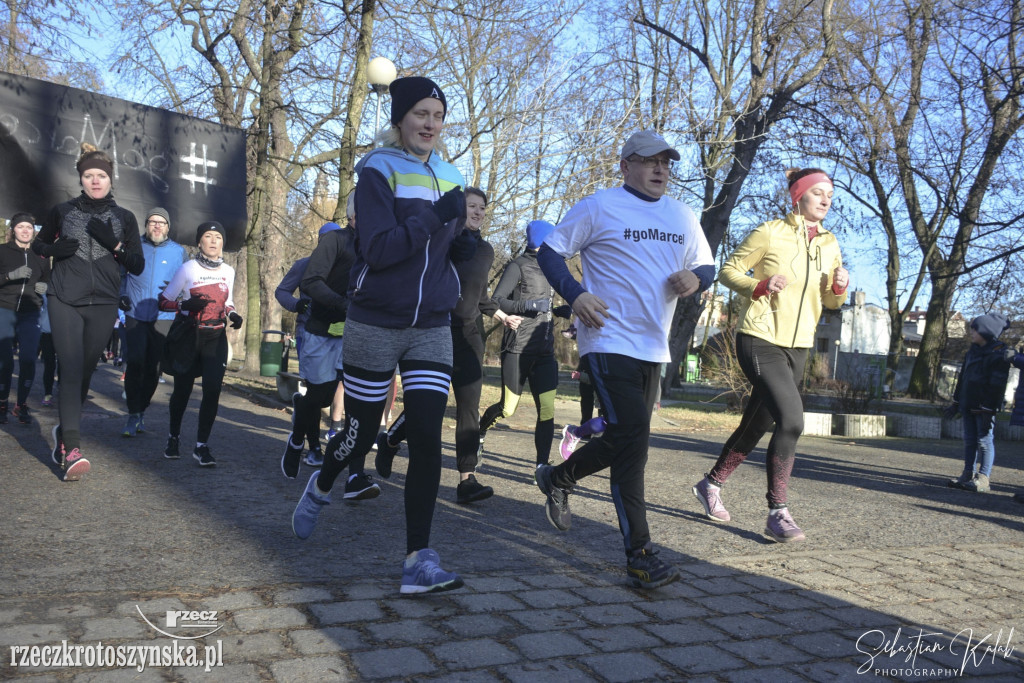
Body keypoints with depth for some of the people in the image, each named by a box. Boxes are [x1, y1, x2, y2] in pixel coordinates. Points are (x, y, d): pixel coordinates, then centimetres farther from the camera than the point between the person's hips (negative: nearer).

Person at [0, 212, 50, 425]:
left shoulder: (40, 255, 10)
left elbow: (48, 281, 21)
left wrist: (44, 287, -1)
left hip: (30, 315, 2)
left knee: (28, 360, -8)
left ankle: (22, 405, 7)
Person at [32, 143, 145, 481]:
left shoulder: (124, 218, 8)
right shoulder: (63, 211, 8)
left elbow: (138, 265, 7)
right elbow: (38, 244, 20)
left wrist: (114, 244, -11)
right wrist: (55, 249, -3)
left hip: (103, 304, 2)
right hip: (65, 301, -1)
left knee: (86, 371, 5)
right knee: (71, 370, -14)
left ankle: (64, 429, 29)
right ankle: (71, 449, -20)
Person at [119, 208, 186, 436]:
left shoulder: (178, 251, 6)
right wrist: (121, 296, -2)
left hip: (164, 318, 1)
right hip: (135, 315, -1)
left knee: (153, 368, 6)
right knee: (134, 363, -11)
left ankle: (141, 410, 24)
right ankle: (133, 415, -2)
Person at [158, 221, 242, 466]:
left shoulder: (228, 271, 7)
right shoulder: (188, 269, -5)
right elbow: (163, 301, -2)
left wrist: (233, 314, 0)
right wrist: (186, 304, -20)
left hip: (216, 338, 2)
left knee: (212, 390, -11)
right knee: (182, 389, 5)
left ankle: (201, 446, -2)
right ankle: (173, 437, 30)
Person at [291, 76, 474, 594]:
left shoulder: (450, 179, 11)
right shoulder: (379, 172, -6)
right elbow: (376, 249, -17)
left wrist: (465, 245, -3)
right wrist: (434, 218, -22)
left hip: (431, 329, 4)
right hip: (375, 326, -4)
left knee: (427, 441, -6)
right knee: (360, 436, 9)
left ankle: (419, 560, 1)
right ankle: (319, 489, 43)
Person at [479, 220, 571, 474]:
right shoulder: (518, 266, -4)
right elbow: (496, 301, -12)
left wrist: (559, 311, 7)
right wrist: (529, 305, -22)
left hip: (545, 350, 6)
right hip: (519, 348, -6)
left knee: (547, 410, -5)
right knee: (507, 409, 2)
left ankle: (542, 466, 0)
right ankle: (480, 432, 32)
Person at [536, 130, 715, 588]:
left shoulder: (683, 217, 15)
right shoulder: (598, 207, -3)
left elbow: (706, 266, 22)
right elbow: (550, 251, 0)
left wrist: (696, 278, -3)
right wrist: (575, 294, -17)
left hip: (654, 347, 7)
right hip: (609, 341, -7)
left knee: (626, 439, 14)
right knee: (632, 436, -15)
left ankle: (557, 478, 40)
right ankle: (639, 556, -8)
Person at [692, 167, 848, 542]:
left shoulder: (830, 244, 11)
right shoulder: (770, 233, -6)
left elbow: (830, 302, 17)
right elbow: (729, 270, -2)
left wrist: (839, 287, -5)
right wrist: (760, 286, -19)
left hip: (797, 346, 7)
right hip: (761, 340, -7)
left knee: (757, 425, 13)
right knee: (791, 421, -20)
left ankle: (711, 484, 33)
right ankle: (777, 512, -9)